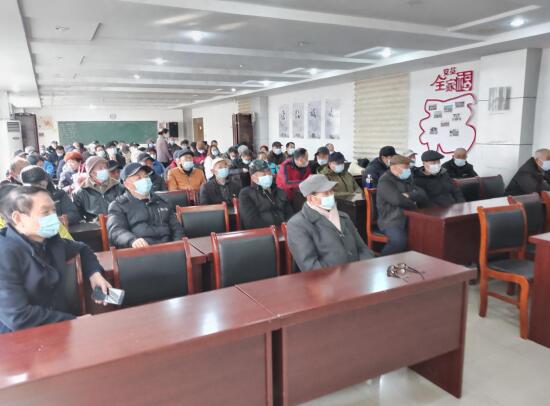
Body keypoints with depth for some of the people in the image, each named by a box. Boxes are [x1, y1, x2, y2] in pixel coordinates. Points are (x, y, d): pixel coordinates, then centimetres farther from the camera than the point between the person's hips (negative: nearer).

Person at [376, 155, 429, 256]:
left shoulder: (408, 179, 19)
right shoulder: (385, 182, -7)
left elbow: (424, 197, 8)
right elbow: (398, 200, -23)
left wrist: (410, 196, -12)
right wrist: (414, 205, -6)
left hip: (409, 219, 8)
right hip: (392, 220, -7)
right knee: (400, 240, -34)